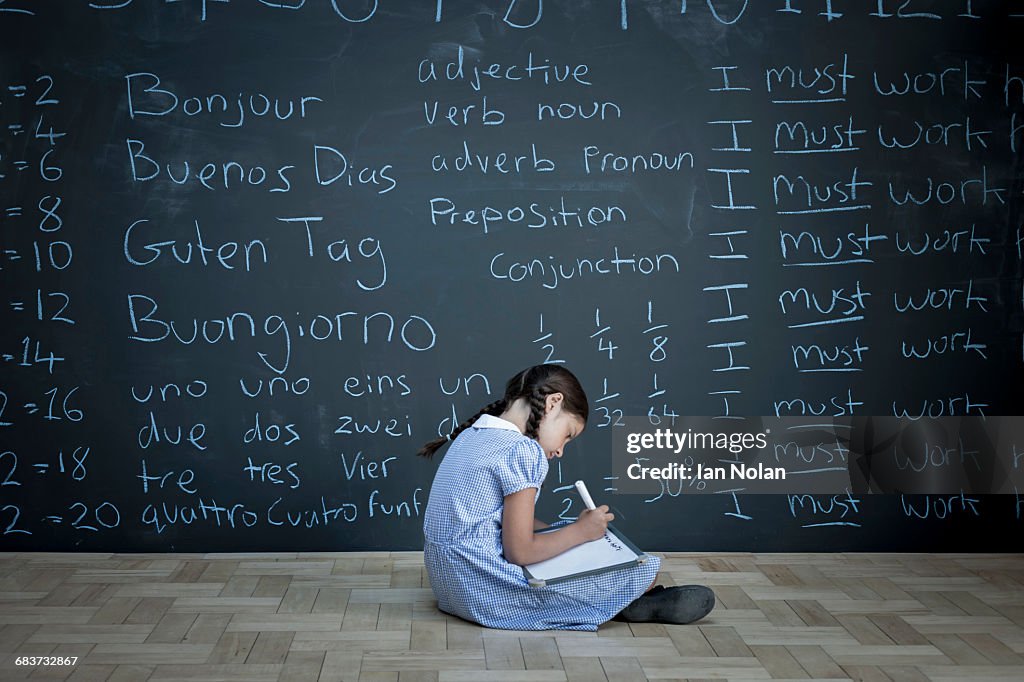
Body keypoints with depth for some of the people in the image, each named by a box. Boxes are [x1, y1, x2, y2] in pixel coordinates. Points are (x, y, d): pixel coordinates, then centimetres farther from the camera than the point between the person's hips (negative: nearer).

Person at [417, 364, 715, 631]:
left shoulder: (473, 433, 11)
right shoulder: (523, 451, -17)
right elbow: (519, 552, -18)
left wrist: (574, 528, 8)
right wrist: (581, 531, -4)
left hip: (449, 582, 10)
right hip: (485, 593, -10)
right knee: (645, 568, -7)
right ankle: (636, 604, 21)